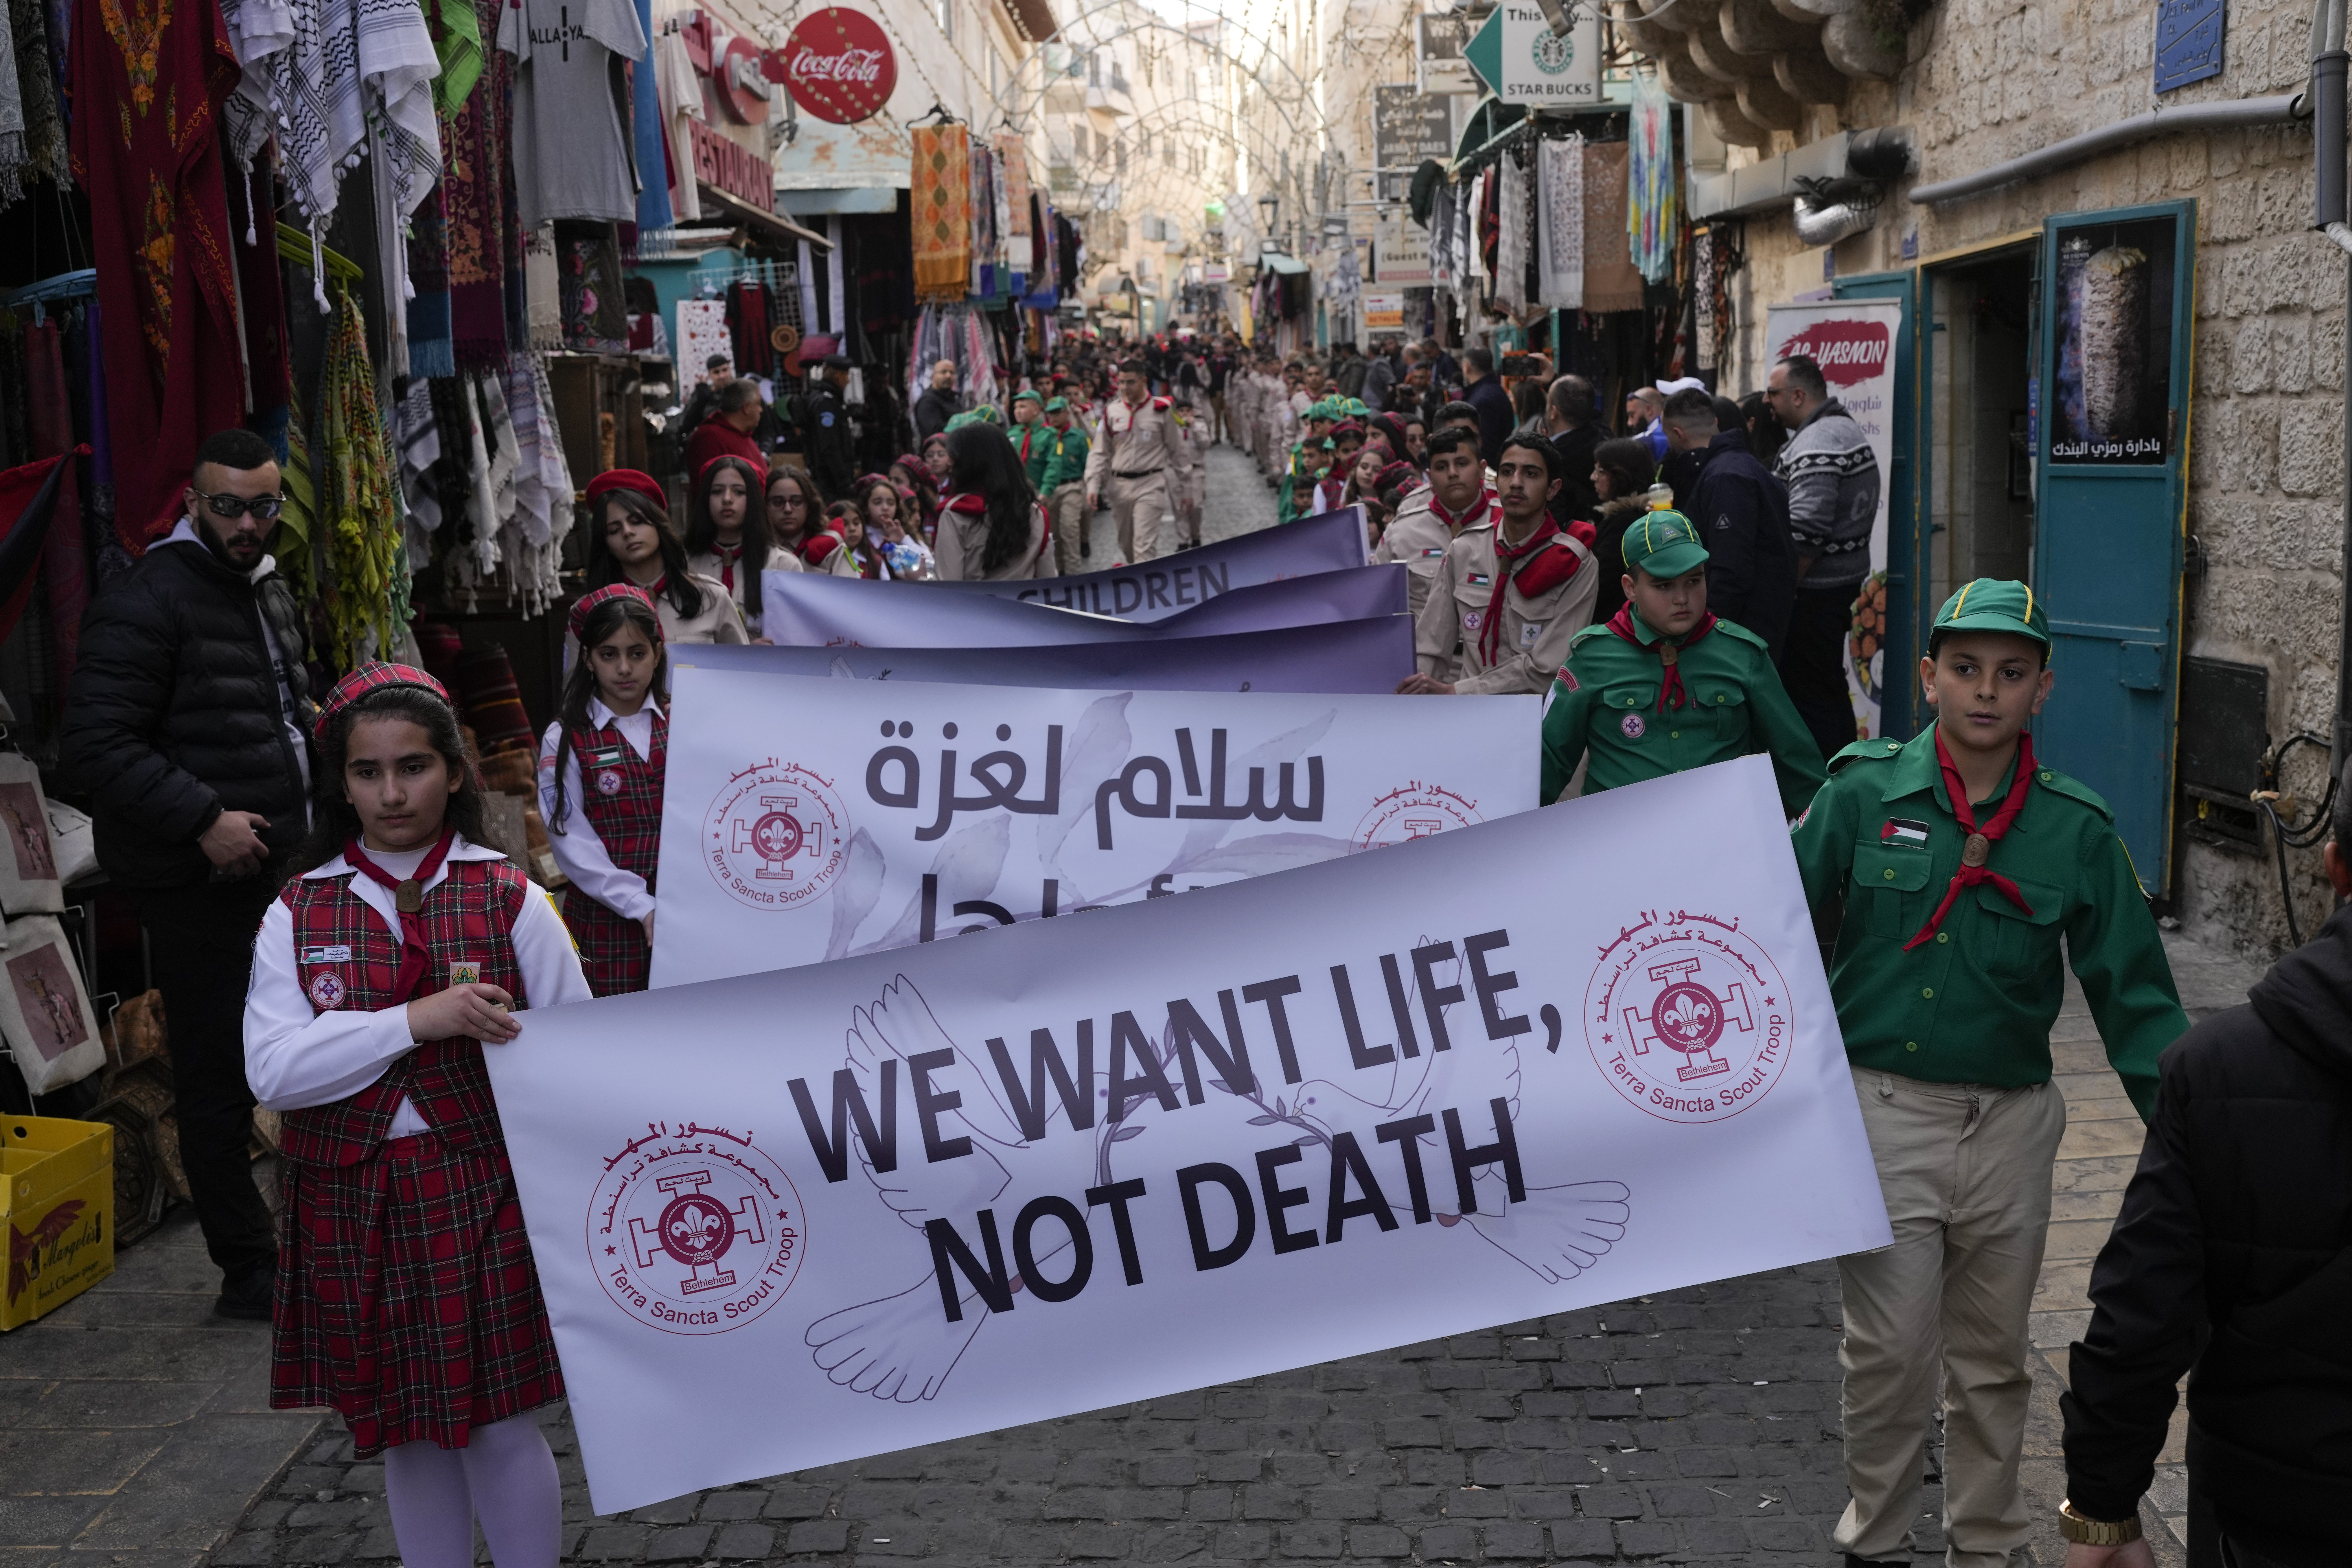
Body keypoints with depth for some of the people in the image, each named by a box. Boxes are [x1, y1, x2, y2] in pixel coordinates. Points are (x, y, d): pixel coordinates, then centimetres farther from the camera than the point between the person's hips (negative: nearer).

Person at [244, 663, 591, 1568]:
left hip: (479, 1188, -2)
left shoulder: (509, 900, -1)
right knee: (402, 1427, 13)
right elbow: (271, 1069, -10)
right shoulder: (299, 915, 2)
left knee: (496, 1424, 2)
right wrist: (416, 1022, -19)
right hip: (352, 1201, 2)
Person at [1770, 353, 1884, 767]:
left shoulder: (1815, 445, -19)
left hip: (1816, 590, -11)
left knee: (1809, 690, -5)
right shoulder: (1848, 426, 15)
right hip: (1848, 575, 11)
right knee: (1830, 687, 19)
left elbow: (1806, 532, -27)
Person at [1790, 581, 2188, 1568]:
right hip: (1882, 1106, -2)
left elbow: (2133, 994, 3)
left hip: (2010, 1120, 2)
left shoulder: (2076, 831, 0)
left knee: (1992, 1356, 14)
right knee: (1891, 1347, 1)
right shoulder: (1863, 793, -5)